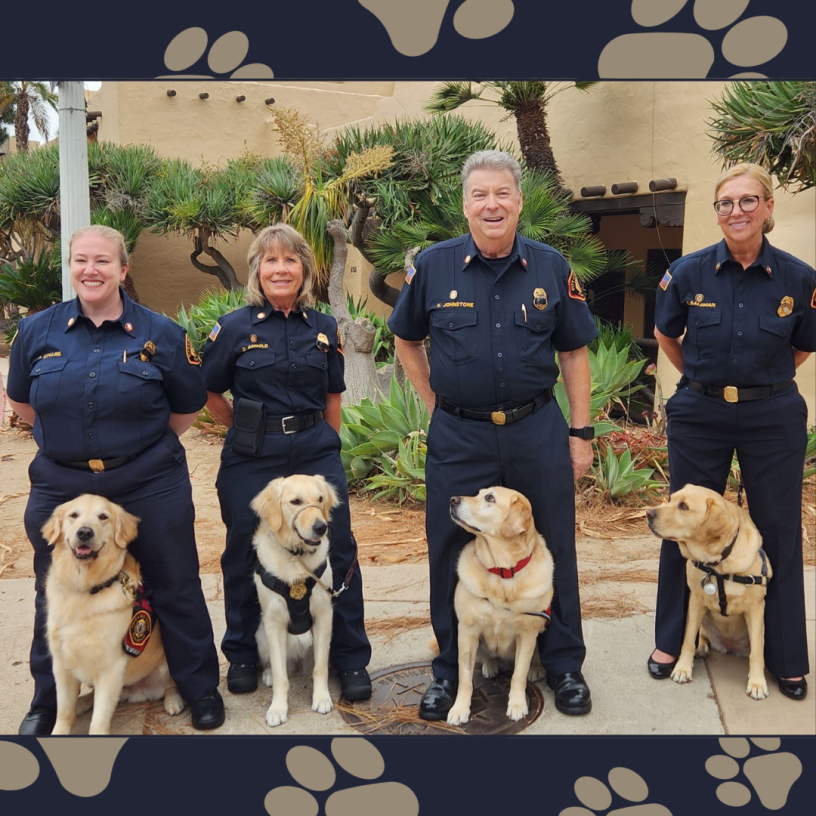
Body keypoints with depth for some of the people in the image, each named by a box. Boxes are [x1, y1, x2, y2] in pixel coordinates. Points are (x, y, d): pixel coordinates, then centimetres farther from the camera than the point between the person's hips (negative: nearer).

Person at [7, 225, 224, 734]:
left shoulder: (160, 333, -5)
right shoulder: (37, 331, 0)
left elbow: (188, 407, 5)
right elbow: (22, 401, 15)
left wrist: (144, 445, 5)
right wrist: (65, 440, 10)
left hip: (151, 489, -2)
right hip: (61, 488, 2)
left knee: (175, 591, 9)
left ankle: (202, 689, 29)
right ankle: (48, 702, 37)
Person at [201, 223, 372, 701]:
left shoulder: (324, 329, 5)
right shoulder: (235, 328, -2)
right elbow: (210, 393, 6)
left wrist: (326, 444, 7)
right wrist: (251, 430, 7)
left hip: (316, 452, 2)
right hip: (252, 460, -1)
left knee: (338, 550, 1)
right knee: (247, 556, 9)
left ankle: (351, 659, 19)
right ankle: (243, 655, 31)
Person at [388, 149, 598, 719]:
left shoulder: (551, 267, 1)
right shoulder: (433, 267, -1)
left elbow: (573, 352, 5)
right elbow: (407, 340, 12)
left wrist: (581, 432, 2)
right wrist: (436, 402, 5)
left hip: (538, 431, 1)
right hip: (458, 437, 0)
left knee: (553, 550, 10)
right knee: (452, 555, 9)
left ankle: (565, 665, 30)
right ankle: (451, 670, 28)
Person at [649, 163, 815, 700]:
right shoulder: (689, 272, -5)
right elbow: (665, 335, 12)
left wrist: (762, 382, 8)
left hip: (772, 418, 0)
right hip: (700, 414, 0)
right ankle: (671, 641, 28)